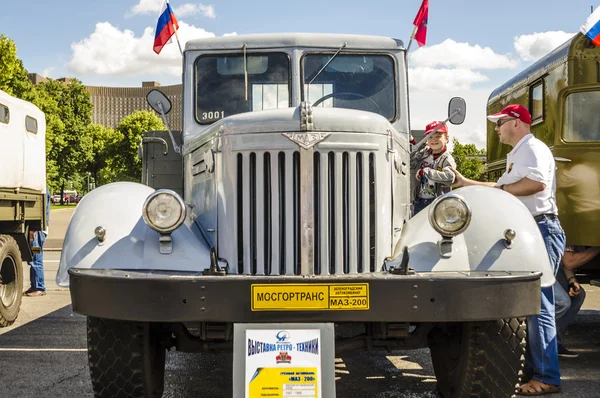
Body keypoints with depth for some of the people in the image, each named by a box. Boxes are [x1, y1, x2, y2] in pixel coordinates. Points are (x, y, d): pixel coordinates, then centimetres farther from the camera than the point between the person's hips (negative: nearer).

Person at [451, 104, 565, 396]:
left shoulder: (533, 148, -8)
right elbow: (502, 188, 32)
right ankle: (533, 369, 22)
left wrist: (499, 190, -15)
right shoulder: (517, 156, 25)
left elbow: (537, 182, -26)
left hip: (542, 231, -11)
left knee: (538, 305, -12)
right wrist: (465, 183, 29)